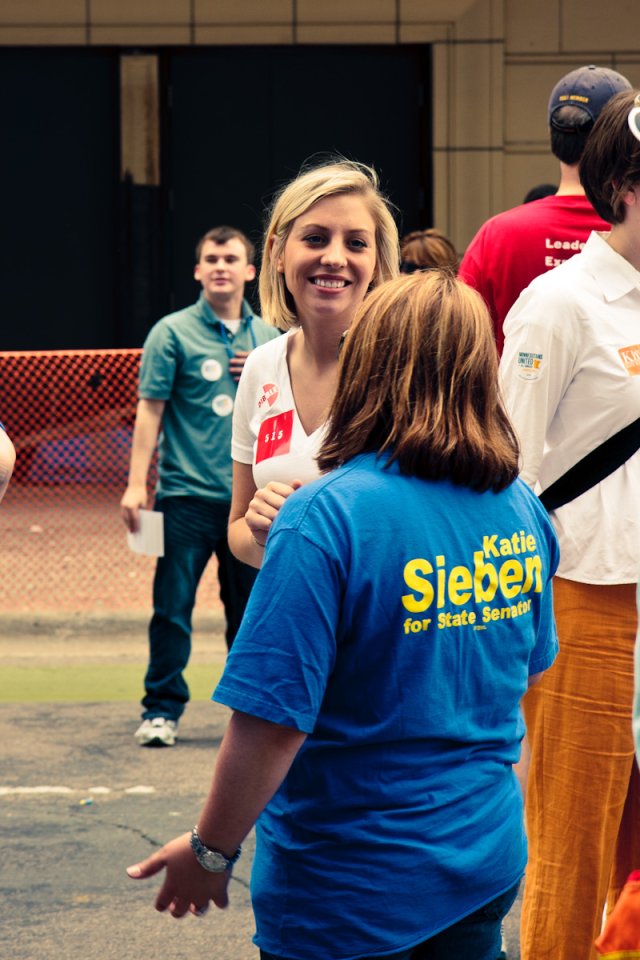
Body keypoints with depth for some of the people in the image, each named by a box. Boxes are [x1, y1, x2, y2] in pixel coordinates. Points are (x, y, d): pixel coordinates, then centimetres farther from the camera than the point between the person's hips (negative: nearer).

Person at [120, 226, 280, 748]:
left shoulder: (269, 338, 11)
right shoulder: (173, 333, 0)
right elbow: (150, 410, -4)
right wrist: (136, 484, -11)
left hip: (251, 494, 3)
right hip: (187, 494, -3)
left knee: (251, 605, 9)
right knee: (173, 604, -4)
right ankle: (162, 709, 4)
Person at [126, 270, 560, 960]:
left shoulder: (326, 519, -22)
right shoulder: (521, 509, -2)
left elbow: (272, 719, -23)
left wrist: (209, 851, -10)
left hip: (354, 894, -6)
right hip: (489, 864, 6)